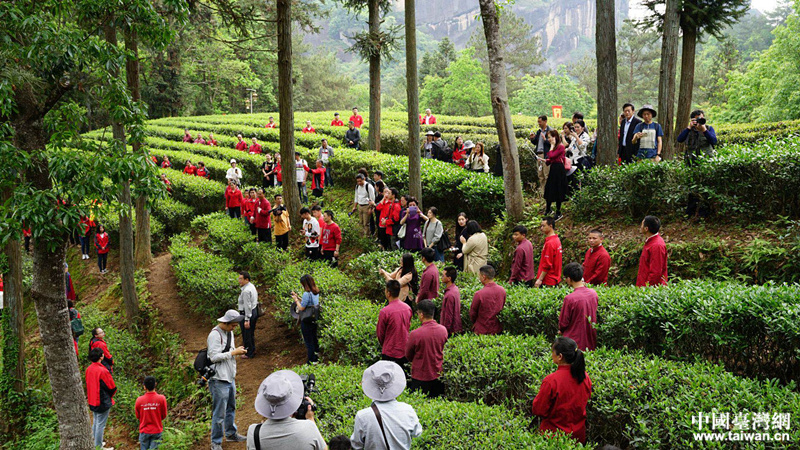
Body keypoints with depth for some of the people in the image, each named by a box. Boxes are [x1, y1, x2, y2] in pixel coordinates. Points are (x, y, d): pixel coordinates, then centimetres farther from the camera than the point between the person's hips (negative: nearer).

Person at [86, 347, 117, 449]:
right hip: (103, 402, -8)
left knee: (95, 422, 20)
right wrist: (109, 396, 5)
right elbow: (112, 387, -15)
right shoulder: (103, 371, -24)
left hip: (92, 401, 8)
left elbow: (88, 384, 10)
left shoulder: (89, 369, -2)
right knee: (100, 424, 2)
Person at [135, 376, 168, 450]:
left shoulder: (139, 400, -12)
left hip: (144, 431, 1)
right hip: (157, 431, -1)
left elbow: (137, 416, 3)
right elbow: (164, 416, -2)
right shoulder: (161, 398, -14)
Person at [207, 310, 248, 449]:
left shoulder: (229, 332, 12)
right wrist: (234, 353, -19)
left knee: (231, 407, 22)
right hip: (219, 380, -9)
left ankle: (231, 433, 39)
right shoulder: (215, 334, -18)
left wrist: (237, 351, 7)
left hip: (230, 378, 9)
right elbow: (214, 357, -23)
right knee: (219, 412, -3)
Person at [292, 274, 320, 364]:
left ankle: (312, 361, 11)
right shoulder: (316, 292, 2)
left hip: (306, 322, -8)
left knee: (308, 341, 4)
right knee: (314, 339, 23)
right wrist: (298, 297, 11)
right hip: (315, 319, 8)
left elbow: (301, 308, -19)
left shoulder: (307, 294, -24)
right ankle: (316, 356, 36)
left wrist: (296, 300, -5)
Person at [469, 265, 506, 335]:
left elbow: (472, 313, -8)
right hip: (497, 330, 5)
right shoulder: (502, 290, -6)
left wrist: (474, 323, 12)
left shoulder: (479, 294, -22)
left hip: (482, 331, -5)